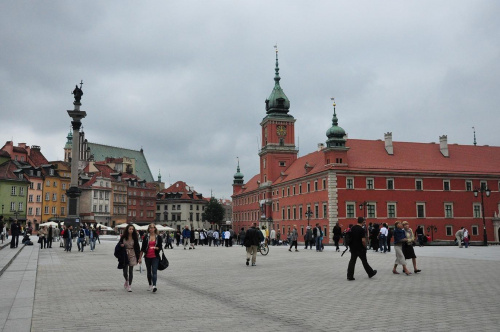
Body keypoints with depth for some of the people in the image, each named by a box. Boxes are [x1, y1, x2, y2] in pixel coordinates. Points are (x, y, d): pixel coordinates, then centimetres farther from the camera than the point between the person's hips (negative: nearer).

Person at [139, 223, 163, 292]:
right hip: (147, 257, 2)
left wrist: (157, 248, -18)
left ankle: (154, 286, -21)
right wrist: (140, 257, 5)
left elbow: (160, 247, 5)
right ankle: (150, 285, 27)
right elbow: (143, 248, 7)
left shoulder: (158, 237, 2)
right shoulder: (146, 237, 4)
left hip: (155, 257, -2)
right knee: (149, 272, 12)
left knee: (154, 271, -13)